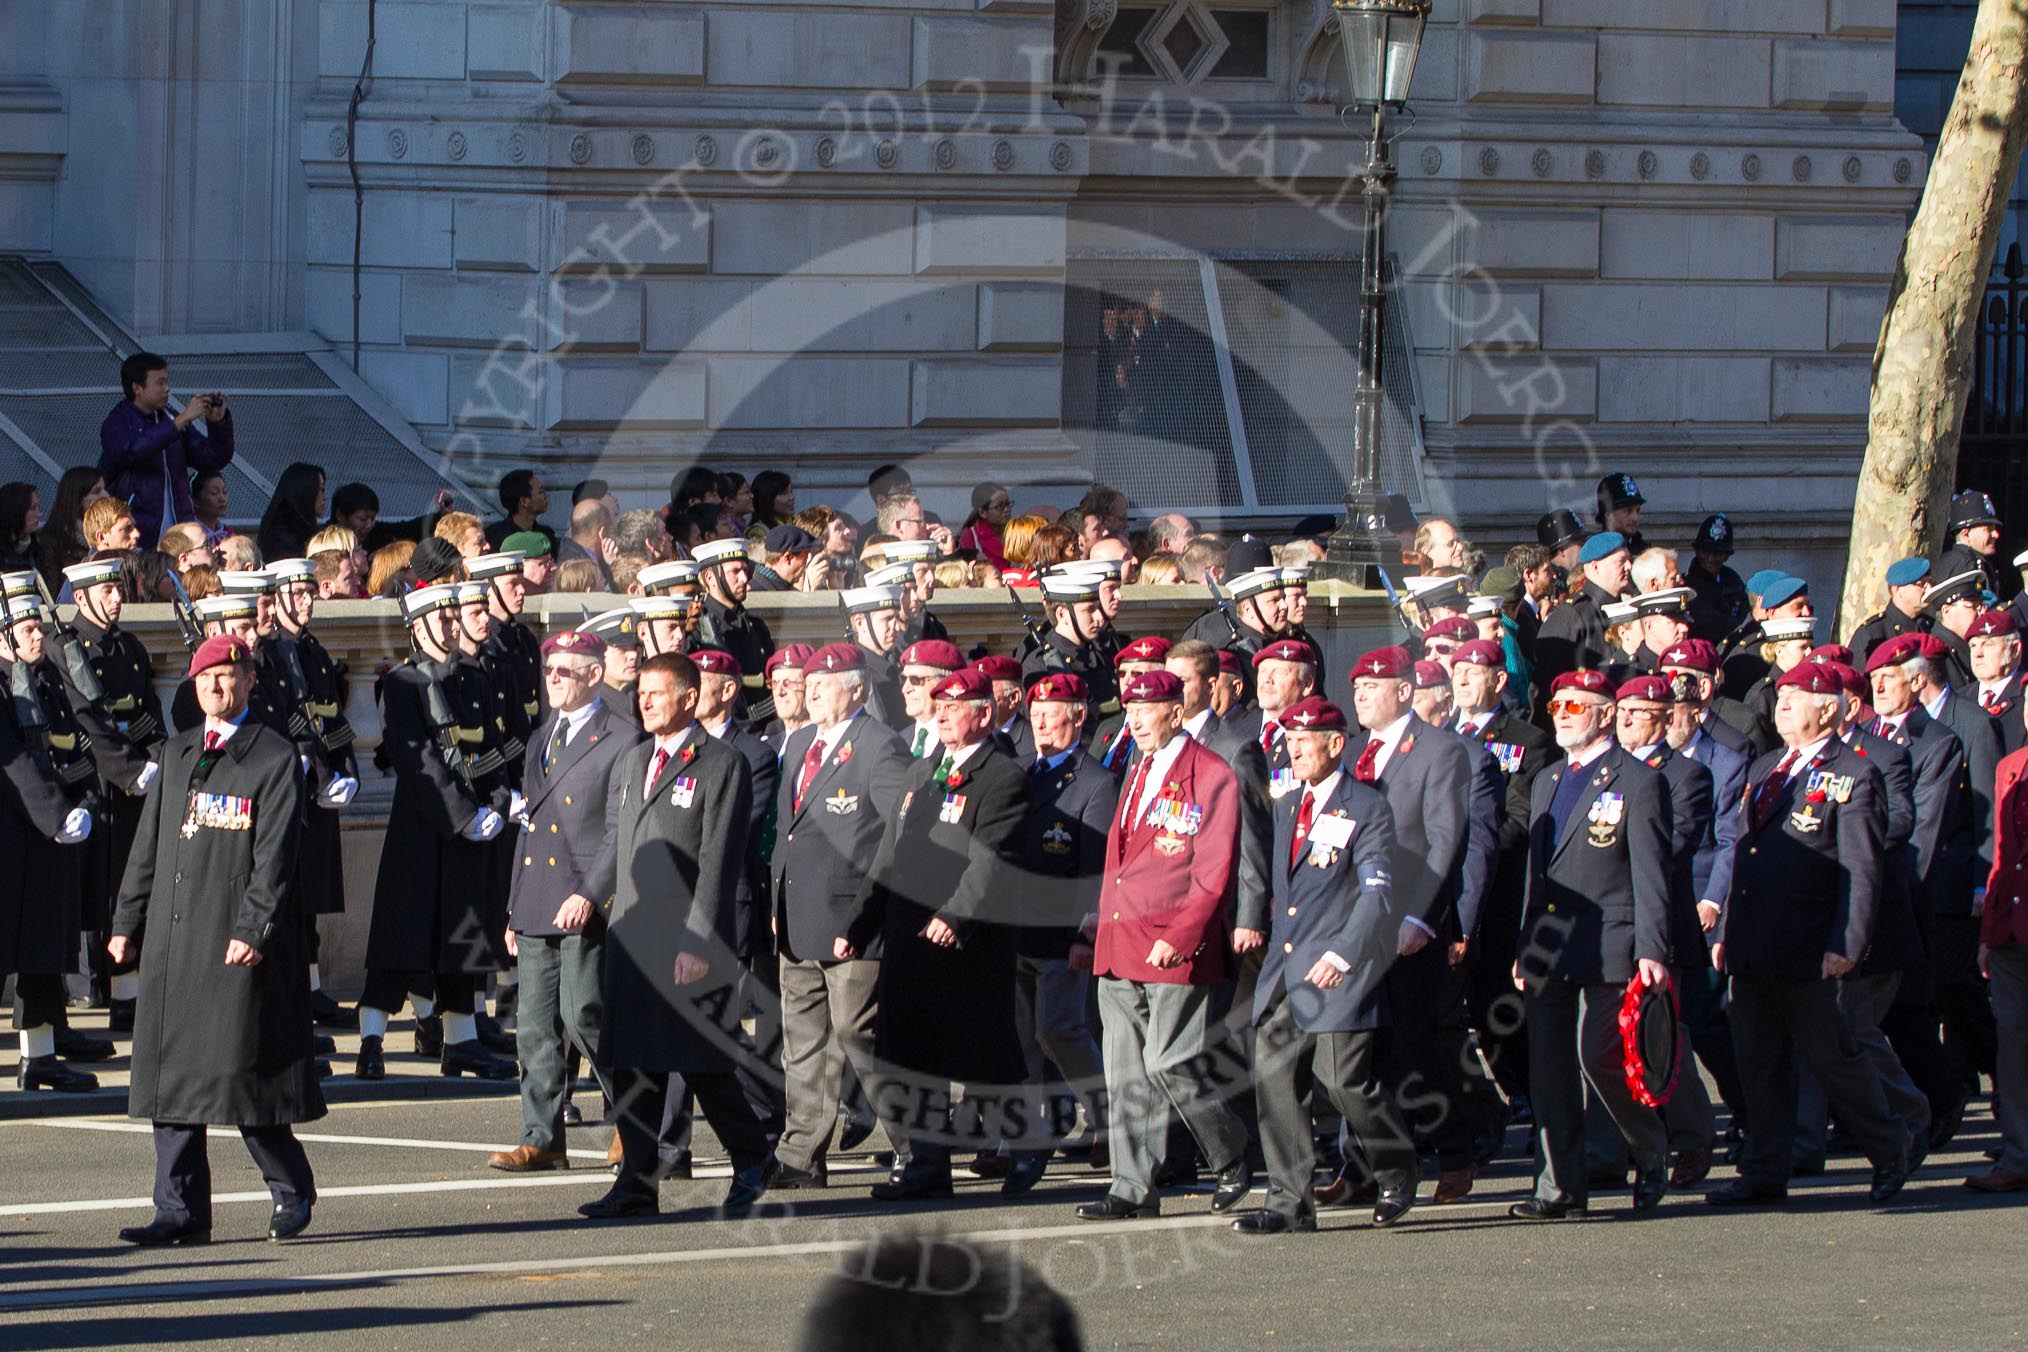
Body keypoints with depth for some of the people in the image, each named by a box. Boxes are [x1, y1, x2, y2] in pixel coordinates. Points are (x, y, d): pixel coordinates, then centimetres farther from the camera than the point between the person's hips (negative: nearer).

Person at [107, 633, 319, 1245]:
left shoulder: (274, 757, -2)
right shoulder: (177, 754, 16)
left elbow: (274, 854, -9)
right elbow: (149, 843, 18)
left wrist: (253, 929, -18)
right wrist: (128, 921, 12)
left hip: (238, 940, -6)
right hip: (172, 939, 6)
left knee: (241, 1071, -3)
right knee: (171, 1072, 2)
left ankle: (291, 1188, 16)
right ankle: (182, 1211, 5)